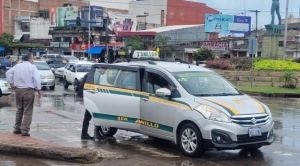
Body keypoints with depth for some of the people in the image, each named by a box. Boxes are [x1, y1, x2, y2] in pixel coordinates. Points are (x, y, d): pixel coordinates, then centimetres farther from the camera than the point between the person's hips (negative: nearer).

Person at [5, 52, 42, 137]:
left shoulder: (17, 66, 10)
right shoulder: (32, 67, -6)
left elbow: (8, 73, 13)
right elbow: (37, 79, -16)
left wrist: (11, 83, 17)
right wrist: (39, 90, -10)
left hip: (18, 90, 6)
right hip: (28, 90, -5)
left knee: (19, 110, 19)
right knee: (28, 111, -1)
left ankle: (17, 128, 22)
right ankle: (25, 130, -6)